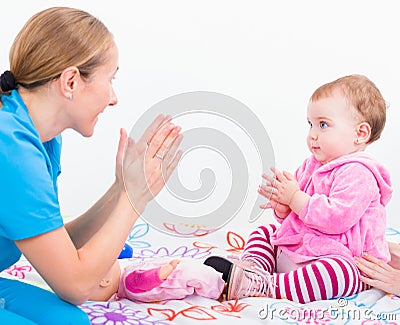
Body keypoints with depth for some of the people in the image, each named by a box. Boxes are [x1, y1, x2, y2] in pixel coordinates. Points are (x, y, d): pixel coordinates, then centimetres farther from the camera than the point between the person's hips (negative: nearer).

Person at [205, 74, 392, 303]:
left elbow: (336, 217, -31)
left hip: (339, 257, -9)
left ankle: (266, 286, -43)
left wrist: (295, 197, -22)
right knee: (264, 232, 17)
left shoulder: (357, 173, -17)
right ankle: (253, 265, -11)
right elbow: (294, 215, 19)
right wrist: (282, 207, -7)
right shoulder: (312, 166, 13)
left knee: (338, 272, -41)